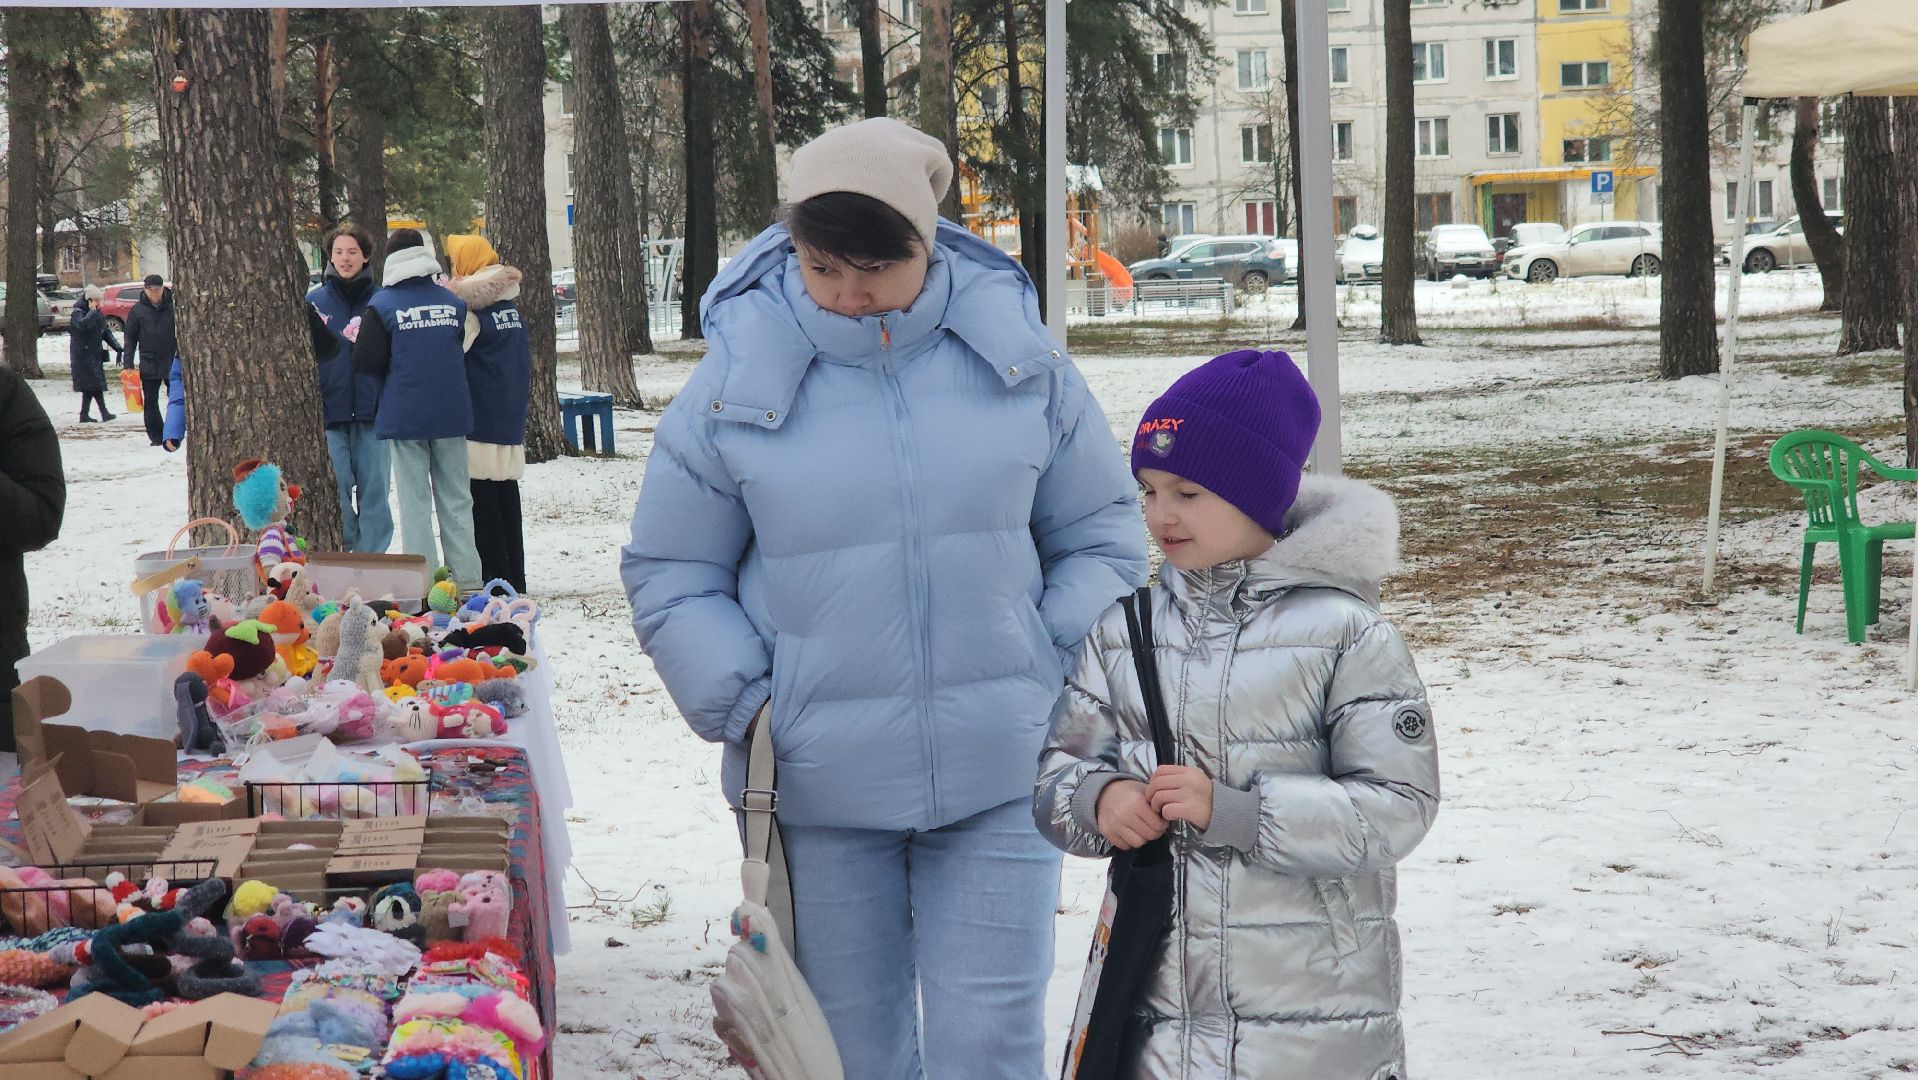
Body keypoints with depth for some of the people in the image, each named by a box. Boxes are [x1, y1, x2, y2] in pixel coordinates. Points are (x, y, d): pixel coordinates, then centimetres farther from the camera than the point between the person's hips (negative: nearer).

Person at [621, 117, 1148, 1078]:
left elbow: (1099, 535, 10)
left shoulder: (1017, 359, -1)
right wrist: (744, 703, -7)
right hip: (816, 789, 0)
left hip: (998, 779, 0)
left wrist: (1060, 672, -2)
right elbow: (671, 576, 5)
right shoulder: (736, 383, -4)